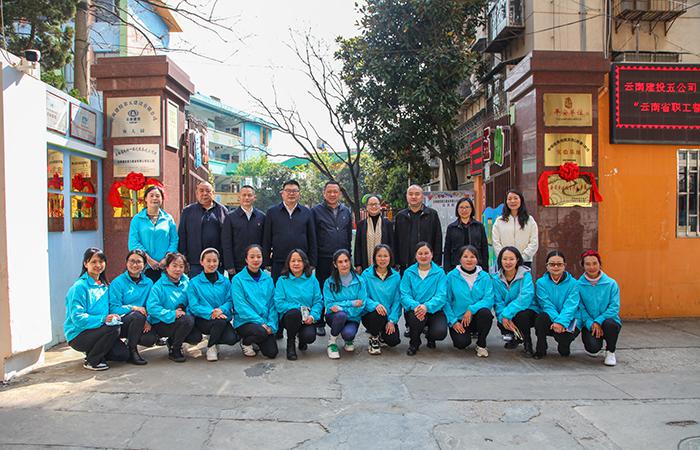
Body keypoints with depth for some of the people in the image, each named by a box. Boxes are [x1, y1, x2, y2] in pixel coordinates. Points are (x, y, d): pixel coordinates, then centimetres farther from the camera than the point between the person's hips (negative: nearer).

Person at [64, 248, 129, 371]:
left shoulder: (104, 286, 11)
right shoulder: (79, 287, -14)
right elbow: (77, 318, -21)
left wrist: (113, 317, -10)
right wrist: (103, 319, -29)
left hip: (97, 330, 7)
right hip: (78, 335, -7)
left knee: (123, 354, -10)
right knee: (113, 328, -29)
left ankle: (93, 352, 17)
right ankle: (90, 362, -9)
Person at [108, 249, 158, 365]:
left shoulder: (148, 283, 9)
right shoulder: (118, 282, -5)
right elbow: (114, 309, -12)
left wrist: (148, 321, -13)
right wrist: (133, 308, -25)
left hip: (140, 324, 4)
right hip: (120, 323, -4)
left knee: (151, 338, -25)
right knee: (138, 316, -34)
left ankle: (131, 341, 11)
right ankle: (132, 351, -13)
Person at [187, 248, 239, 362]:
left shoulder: (225, 282, 10)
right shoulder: (194, 283, 1)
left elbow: (230, 300, 2)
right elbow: (194, 306, -7)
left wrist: (221, 309, -21)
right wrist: (210, 313, -23)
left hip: (222, 317, 3)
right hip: (202, 319, -3)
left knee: (232, 338, -25)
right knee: (220, 322, -34)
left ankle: (213, 339, 11)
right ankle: (210, 347, -5)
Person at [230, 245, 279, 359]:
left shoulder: (268, 279, 8)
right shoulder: (238, 279, -6)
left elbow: (272, 304, 6)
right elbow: (241, 306, -13)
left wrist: (271, 325, -7)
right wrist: (260, 321, -18)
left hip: (265, 322, 4)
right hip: (244, 321, -4)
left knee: (272, 353, -13)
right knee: (261, 332, -34)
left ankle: (256, 341, 20)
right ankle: (245, 342, 1)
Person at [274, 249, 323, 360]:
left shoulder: (312, 279, 7)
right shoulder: (282, 280, 1)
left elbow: (318, 301, 2)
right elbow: (279, 303, -8)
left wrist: (312, 316, -16)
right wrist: (299, 309, -17)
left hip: (307, 319, 1)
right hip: (288, 316, -1)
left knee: (310, 337, -27)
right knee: (295, 312, -36)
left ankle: (302, 339, 16)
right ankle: (290, 343, -8)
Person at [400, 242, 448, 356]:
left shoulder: (439, 273, 1)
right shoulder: (409, 273, 5)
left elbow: (441, 296, -9)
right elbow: (404, 295, -4)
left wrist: (427, 306, -29)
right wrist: (415, 305, -26)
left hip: (433, 310, 0)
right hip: (414, 310, 0)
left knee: (440, 332, -27)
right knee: (416, 317, -35)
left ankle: (430, 337, 16)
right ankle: (414, 343, 0)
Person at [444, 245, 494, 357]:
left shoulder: (484, 276, 0)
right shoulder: (451, 276, -2)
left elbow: (489, 299, -11)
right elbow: (446, 301, -3)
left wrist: (472, 309, -24)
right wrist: (453, 321, -11)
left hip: (477, 317, 1)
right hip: (458, 319, -1)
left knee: (485, 312, -32)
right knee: (461, 343, -26)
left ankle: (481, 344, -6)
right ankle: (466, 334, 14)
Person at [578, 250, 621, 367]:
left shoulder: (611, 283, -3)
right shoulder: (578, 285, -4)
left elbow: (614, 307, -9)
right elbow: (580, 308, -6)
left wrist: (599, 321, -20)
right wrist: (590, 324, -20)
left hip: (608, 320, 1)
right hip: (589, 324, -1)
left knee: (609, 323, -35)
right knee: (593, 347, -28)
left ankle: (610, 352, -4)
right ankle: (590, 346, 16)